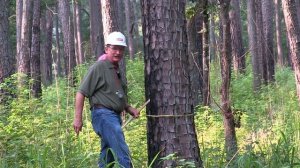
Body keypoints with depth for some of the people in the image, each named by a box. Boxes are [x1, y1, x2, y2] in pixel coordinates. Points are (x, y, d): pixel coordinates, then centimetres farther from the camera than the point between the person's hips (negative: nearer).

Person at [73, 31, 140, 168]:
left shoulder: (118, 70, 20)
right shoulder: (98, 67, -5)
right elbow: (81, 93, -9)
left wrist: (129, 108, 14)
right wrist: (77, 118, -15)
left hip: (115, 116, 9)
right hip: (103, 115, -9)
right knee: (123, 155, -18)